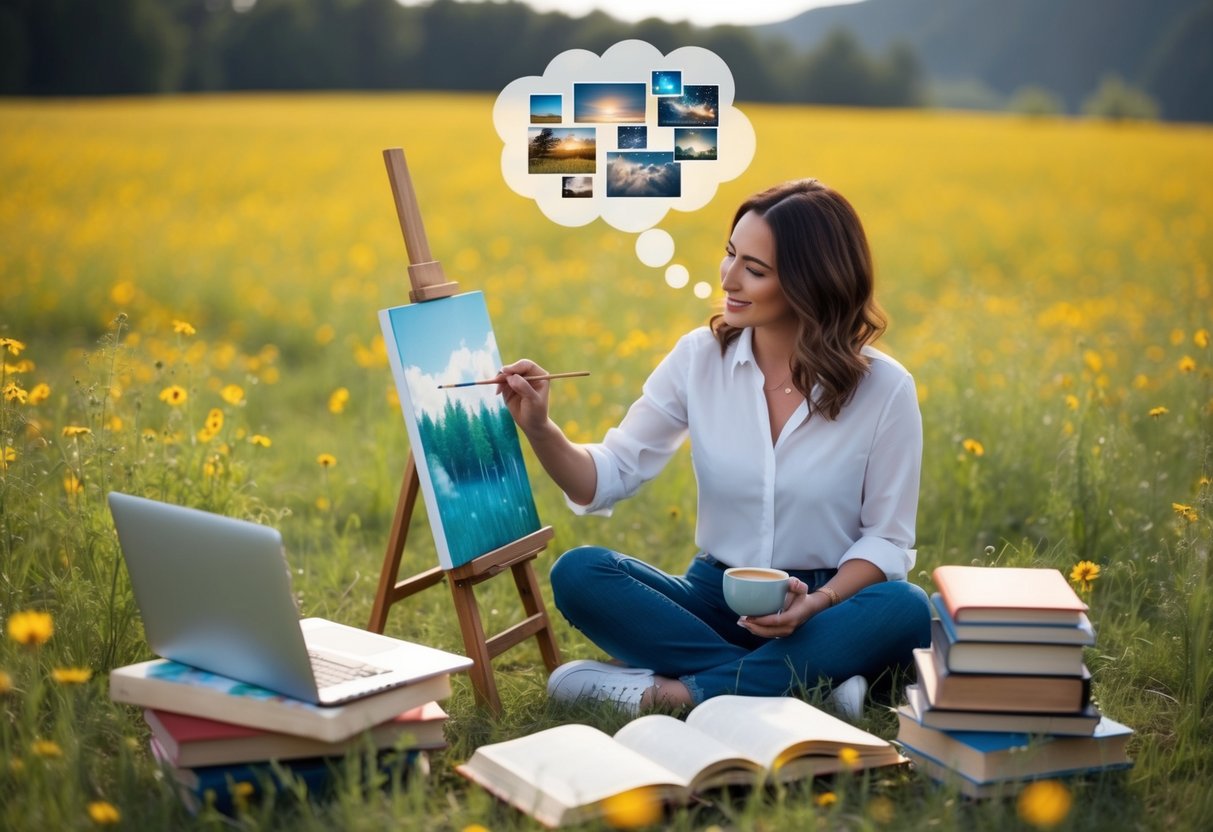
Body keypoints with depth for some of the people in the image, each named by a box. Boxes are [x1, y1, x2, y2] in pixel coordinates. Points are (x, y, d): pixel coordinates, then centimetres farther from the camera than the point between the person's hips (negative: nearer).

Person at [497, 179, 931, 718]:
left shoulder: (884, 389, -10)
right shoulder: (699, 358, -4)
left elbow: (887, 538, -5)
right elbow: (606, 479, -2)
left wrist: (821, 601, -23)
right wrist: (540, 430, -20)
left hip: (826, 603, -1)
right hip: (716, 598, 2)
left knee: (906, 612, -34)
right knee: (578, 574, -23)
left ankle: (666, 690, -29)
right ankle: (807, 681, -26)